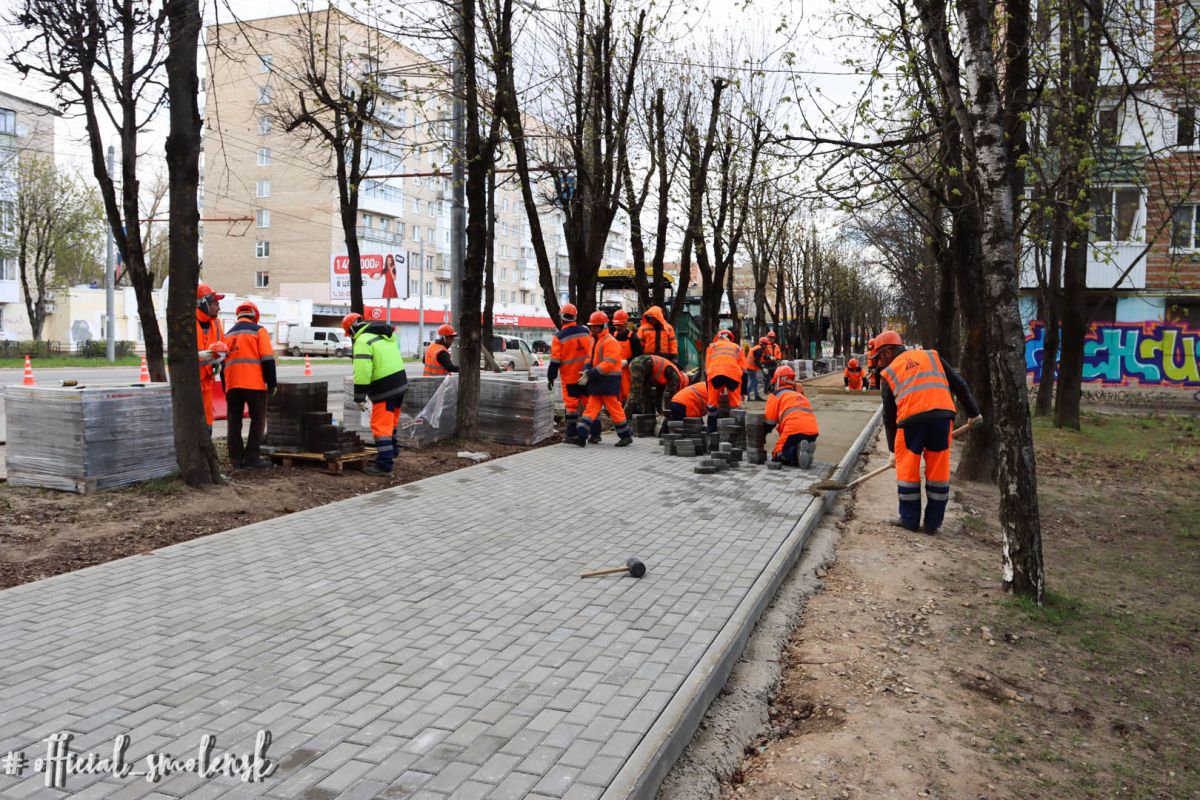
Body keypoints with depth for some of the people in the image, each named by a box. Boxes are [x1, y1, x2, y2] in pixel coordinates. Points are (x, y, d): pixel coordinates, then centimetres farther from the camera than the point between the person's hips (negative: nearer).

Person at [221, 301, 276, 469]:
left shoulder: (227, 334, 20)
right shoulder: (258, 331, 1)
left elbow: (222, 364, 21)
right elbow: (267, 360, -7)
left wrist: (225, 388, 26)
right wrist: (271, 384, -3)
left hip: (232, 385, 5)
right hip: (254, 384, -5)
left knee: (234, 421, 11)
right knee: (258, 420, 2)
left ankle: (236, 458, 12)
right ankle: (252, 458, -3)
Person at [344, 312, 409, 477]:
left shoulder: (362, 341, -12)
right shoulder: (386, 335, 14)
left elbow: (362, 372, -20)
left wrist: (359, 397, -16)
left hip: (385, 389, -9)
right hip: (400, 382, 9)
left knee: (381, 426, -5)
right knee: (391, 422, 24)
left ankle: (384, 465, -6)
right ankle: (390, 454, 37)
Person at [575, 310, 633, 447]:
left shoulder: (610, 341, -14)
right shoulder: (593, 340, 16)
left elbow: (608, 364, -23)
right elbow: (590, 358, 18)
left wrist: (591, 373, -26)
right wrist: (586, 370, -4)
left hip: (609, 380, -9)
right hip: (597, 380, 9)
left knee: (613, 408, -1)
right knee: (591, 407, 4)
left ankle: (626, 436, 11)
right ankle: (581, 436, 2)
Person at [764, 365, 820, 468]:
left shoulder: (776, 395, 13)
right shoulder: (800, 395, 32)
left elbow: (770, 422, 9)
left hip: (795, 429, -6)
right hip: (813, 432, 6)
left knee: (777, 456, 7)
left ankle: (798, 451, -22)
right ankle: (806, 450, -10)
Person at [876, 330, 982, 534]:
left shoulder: (889, 373, 17)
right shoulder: (931, 356, 22)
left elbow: (889, 416, 18)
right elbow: (959, 384, 17)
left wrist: (893, 448, 26)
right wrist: (973, 412, 25)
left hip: (911, 419, -2)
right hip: (943, 414, 2)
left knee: (907, 469, 12)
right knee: (938, 470, 11)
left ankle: (910, 519, 17)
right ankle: (933, 523, 17)